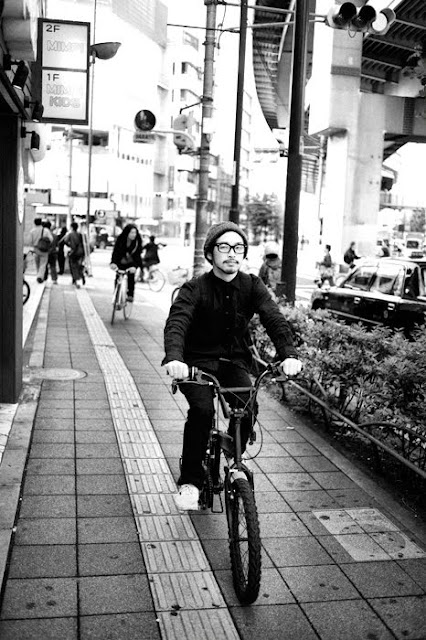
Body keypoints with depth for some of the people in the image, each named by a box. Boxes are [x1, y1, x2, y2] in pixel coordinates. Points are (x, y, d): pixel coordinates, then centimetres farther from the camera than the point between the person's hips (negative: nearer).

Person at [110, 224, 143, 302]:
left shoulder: (138, 241, -18)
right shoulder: (120, 239, -18)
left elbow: (137, 254, -23)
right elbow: (115, 251, -23)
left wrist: (135, 266, -39)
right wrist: (113, 262, -40)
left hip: (131, 263, 0)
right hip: (121, 262, 0)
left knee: (131, 278, -13)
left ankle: (130, 295, 2)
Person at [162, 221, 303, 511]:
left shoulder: (252, 286, -1)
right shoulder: (195, 288, -10)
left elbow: (274, 318, -15)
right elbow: (176, 323, -26)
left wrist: (289, 353, -34)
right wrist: (174, 357, -48)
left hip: (235, 362, 3)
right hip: (199, 361, -2)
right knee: (202, 409, -28)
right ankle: (190, 481, -11)